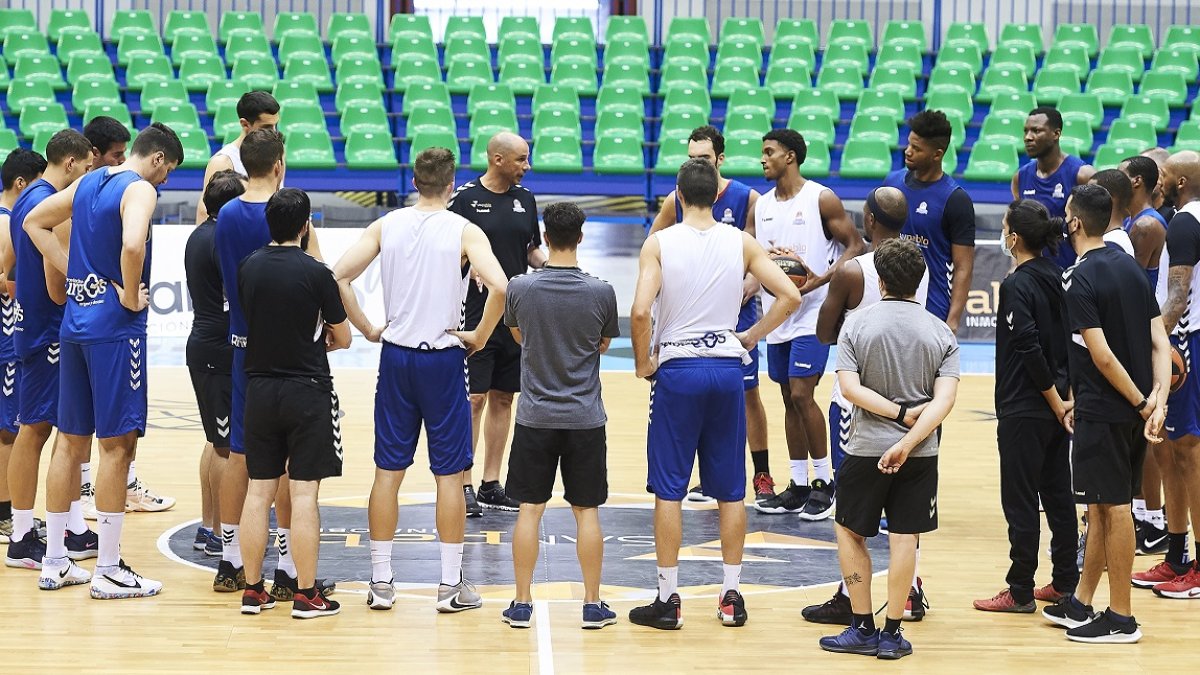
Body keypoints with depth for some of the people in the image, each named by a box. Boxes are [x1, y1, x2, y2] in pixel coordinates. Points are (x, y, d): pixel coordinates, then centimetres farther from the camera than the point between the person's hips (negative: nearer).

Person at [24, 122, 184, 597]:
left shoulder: (89, 182, 13)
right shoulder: (140, 189, -12)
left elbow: (35, 223, 21)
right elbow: (132, 245, -31)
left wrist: (74, 272, 14)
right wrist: (131, 297, -15)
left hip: (75, 322, 8)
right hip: (115, 327, -8)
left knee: (72, 442, 13)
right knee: (117, 445, -3)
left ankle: (54, 562, 18)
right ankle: (108, 571, 0)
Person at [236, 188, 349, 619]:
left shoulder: (247, 267, 1)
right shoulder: (315, 272, -12)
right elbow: (342, 338, -2)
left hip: (259, 387, 4)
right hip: (307, 392, -4)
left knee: (258, 490, 9)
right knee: (303, 493, -2)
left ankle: (253, 590, 13)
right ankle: (306, 595, 1)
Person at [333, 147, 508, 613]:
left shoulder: (386, 225, 2)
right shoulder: (464, 231, -7)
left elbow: (338, 277, -5)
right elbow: (499, 286, -22)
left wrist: (366, 328, 4)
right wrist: (479, 336, -7)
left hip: (395, 357, 3)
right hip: (443, 359, -3)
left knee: (388, 470, 9)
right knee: (449, 473, 5)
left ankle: (380, 582, 13)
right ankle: (451, 585, 8)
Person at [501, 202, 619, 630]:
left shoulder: (520, 288, -9)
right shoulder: (601, 292, -10)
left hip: (535, 416, 0)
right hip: (585, 418, 0)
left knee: (529, 510, 7)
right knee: (586, 511, 8)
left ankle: (521, 604, 10)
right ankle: (593, 605, 13)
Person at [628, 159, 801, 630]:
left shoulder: (659, 243, -6)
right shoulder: (742, 243, 2)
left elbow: (640, 311, -17)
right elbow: (790, 296, -2)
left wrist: (643, 362, -2)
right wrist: (750, 338, 8)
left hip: (677, 368, -3)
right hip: (727, 367, 3)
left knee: (669, 489, 3)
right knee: (730, 490, 10)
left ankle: (668, 599, 5)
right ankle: (731, 597, 14)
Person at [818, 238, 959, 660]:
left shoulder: (856, 325, -4)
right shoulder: (940, 333, 0)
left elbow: (849, 388, -14)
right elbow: (945, 399, -11)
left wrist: (900, 413, -10)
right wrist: (908, 442, -17)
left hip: (867, 447, -2)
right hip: (920, 453, 2)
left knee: (849, 532, 13)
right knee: (904, 538, 5)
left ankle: (863, 629, 13)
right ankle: (892, 634, 6)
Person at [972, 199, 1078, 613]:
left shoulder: (1016, 286, -15)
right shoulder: (1057, 278, 8)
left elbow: (1029, 349, -21)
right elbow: (1071, 342, 10)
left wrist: (1055, 402, -13)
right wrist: (1067, 397, 9)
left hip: (1024, 411, -8)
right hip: (1057, 405, 8)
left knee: (1020, 501, -2)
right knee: (1058, 494, 14)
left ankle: (1020, 592, 3)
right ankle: (1065, 583, 19)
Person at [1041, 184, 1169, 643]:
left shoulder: (1078, 280, -15)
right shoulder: (1130, 266, 10)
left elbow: (1102, 355, -21)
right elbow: (1159, 339, 4)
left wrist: (1140, 401, -13)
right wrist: (1158, 396, -5)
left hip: (1104, 411, -8)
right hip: (1134, 408, 8)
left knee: (1113, 507, -1)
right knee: (1102, 505, 16)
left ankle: (1121, 619, 5)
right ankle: (1080, 605, 25)